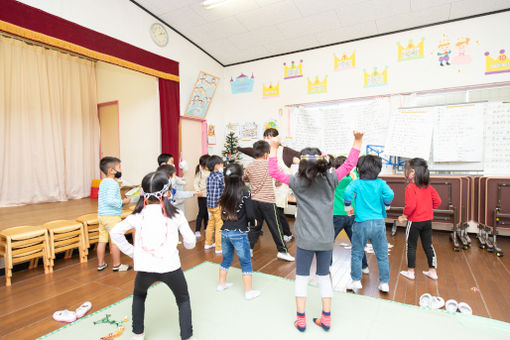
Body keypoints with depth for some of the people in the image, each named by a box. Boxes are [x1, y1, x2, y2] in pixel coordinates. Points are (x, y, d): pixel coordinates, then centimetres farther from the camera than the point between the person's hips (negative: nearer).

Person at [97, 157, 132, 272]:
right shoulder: (113, 183, -18)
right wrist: (123, 202, -16)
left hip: (101, 215, 9)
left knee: (102, 240, 15)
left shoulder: (102, 182, 11)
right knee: (115, 241, 2)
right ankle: (117, 265, 13)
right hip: (112, 216, -9)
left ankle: (101, 264, 25)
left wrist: (120, 201, 16)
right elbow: (110, 200, -27)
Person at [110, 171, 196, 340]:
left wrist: (131, 252, 9)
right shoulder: (176, 214, -6)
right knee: (183, 300, 25)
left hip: (145, 268, 2)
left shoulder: (138, 214, 0)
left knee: (139, 296, 36)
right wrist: (188, 244, 22)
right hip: (170, 267, -2)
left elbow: (115, 232, 2)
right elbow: (190, 242, -1)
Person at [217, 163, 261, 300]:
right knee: (246, 262, 9)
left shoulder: (225, 194, 0)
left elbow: (223, 214, 6)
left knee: (226, 259, 24)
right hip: (239, 233, -5)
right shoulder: (245, 193, -15)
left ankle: (221, 283, 39)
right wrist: (252, 221, 5)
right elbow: (250, 215, -15)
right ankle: (249, 291, 18)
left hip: (225, 231, 5)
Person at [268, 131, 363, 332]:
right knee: (324, 277, 19)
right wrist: (358, 140, 3)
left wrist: (274, 147, -2)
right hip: (326, 240, 3)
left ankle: (301, 320, 24)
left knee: (301, 278, 13)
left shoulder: (298, 182, -10)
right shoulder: (330, 180, -5)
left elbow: (273, 172, -3)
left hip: (305, 240, -2)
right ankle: (326, 319, 30)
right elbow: (350, 164, 3)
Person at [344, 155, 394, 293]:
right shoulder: (380, 183, 0)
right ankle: (384, 283, 24)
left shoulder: (356, 183, -6)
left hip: (361, 223, -2)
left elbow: (347, 193, -24)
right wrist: (386, 206, 4)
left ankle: (356, 281, 22)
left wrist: (348, 207, -8)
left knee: (356, 254, 13)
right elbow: (390, 194, -15)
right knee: (382, 255, 15)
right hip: (378, 223, 2)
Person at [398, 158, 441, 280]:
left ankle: (410, 271, 17)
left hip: (414, 221, -6)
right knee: (428, 245, 16)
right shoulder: (428, 186, 4)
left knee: (411, 246, 8)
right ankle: (432, 271, 26)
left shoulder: (410, 187, -18)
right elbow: (437, 201, 7)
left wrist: (404, 216, -13)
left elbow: (411, 205, -25)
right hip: (427, 220, 6)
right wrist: (428, 208, 16)